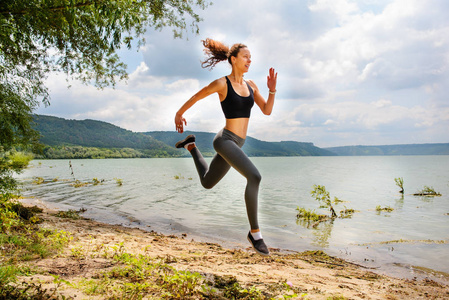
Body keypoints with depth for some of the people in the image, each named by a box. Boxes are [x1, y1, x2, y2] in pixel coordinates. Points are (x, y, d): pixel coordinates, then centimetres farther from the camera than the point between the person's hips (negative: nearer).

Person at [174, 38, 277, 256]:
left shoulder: (250, 85, 9)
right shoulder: (222, 83, -10)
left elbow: (267, 110, 9)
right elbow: (196, 97, 3)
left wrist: (272, 89, -7)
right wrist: (179, 114, 14)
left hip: (236, 144, 8)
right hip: (225, 140, -8)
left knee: (207, 182, 23)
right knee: (254, 177, -27)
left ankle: (191, 145, 45)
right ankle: (255, 232, -17)